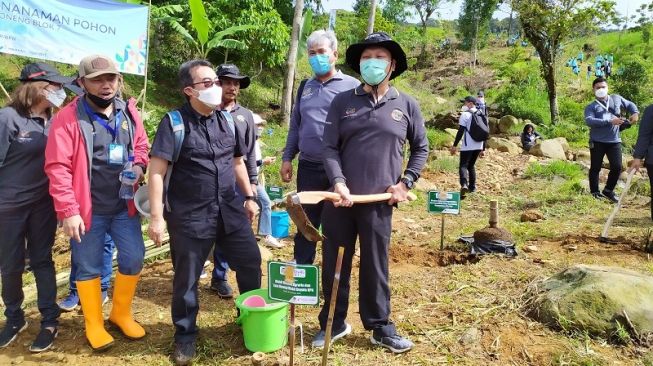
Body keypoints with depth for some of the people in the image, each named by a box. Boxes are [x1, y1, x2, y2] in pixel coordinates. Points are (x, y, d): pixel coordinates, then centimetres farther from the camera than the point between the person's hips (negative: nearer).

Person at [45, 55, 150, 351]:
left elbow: (141, 146, 16)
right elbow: (58, 167, -15)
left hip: (124, 206, 5)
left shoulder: (129, 112, 3)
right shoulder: (69, 117, -12)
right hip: (88, 209, -4)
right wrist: (68, 211, -18)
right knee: (89, 267, 9)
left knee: (133, 259, 10)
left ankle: (121, 313, 32)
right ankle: (94, 324, 28)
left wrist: (139, 166, -7)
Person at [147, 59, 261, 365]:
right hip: (189, 216, -5)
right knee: (186, 278, 7)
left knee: (251, 262, 11)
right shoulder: (174, 122, -10)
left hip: (229, 210, 5)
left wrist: (249, 197, 16)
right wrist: (156, 216, -19)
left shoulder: (227, 121, 7)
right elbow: (156, 171, -14)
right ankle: (185, 335, 29)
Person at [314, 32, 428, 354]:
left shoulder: (406, 105, 4)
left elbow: (421, 148, 13)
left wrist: (406, 182, 2)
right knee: (334, 264, 10)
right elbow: (329, 147, -1)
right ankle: (333, 323, 28)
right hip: (340, 199, 1)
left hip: (379, 202, -1)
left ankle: (381, 328, 26)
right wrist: (338, 182, -15)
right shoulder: (342, 101, 3)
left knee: (375, 267, 9)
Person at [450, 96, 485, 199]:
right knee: (471, 165, 20)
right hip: (478, 146, 7)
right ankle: (472, 187, 22)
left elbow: (460, 131, -12)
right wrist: (483, 149, 21)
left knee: (463, 166, -9)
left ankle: (464, 185, -31)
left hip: (467, 147, -7)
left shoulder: (465, 115, -6)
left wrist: (454, 145, -8)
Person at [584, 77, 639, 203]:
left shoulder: (617, 98, 12)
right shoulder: (591, 107, 1)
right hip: (597, 141, -3)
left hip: (614, 141, 3)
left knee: (617, 167, 2)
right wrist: (609, 122, -24)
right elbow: (589, 121, -16)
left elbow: (630, 105, 25)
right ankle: (595, 193, 16)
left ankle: (608, 191, 21)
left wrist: (635, 113, 2)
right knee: (595, 168, 4)